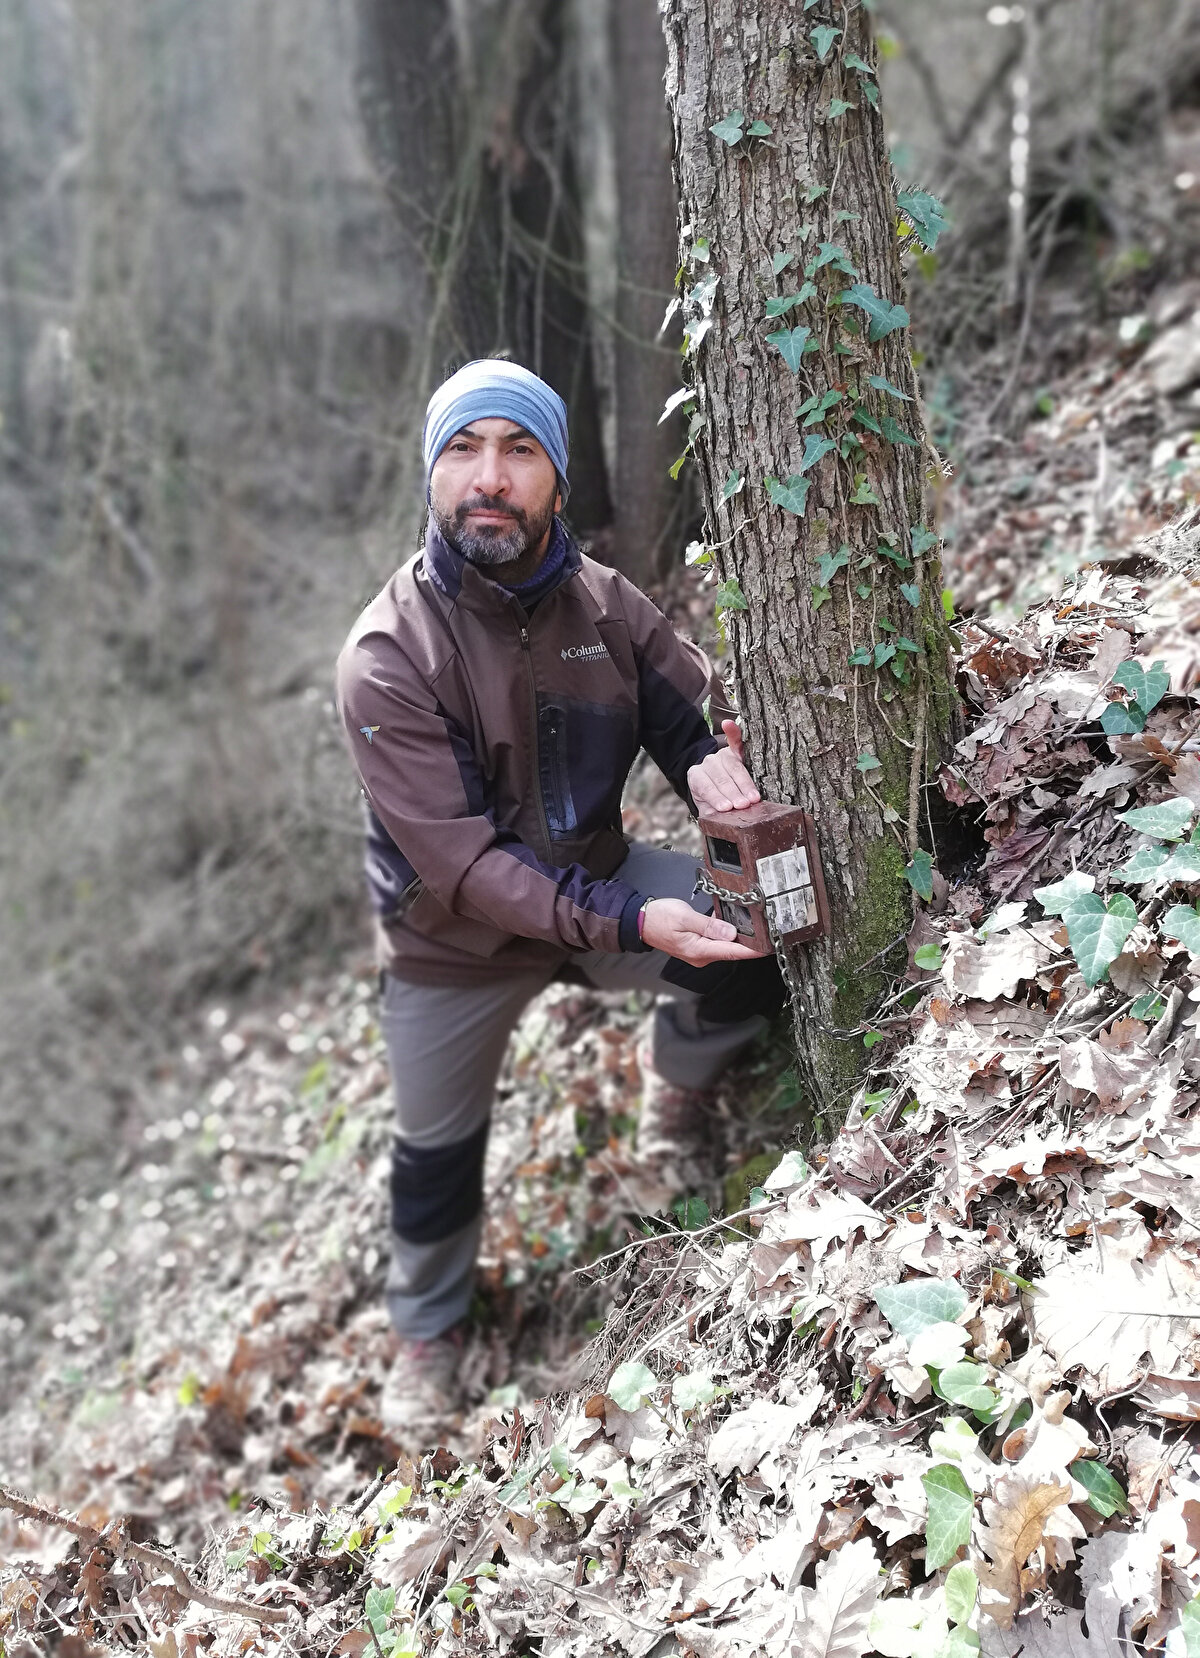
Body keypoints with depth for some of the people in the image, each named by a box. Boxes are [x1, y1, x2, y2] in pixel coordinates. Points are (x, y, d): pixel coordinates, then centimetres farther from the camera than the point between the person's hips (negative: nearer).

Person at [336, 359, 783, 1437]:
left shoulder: (603, 602, -12)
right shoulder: (389, 656, -26)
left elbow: (696, 707, -1)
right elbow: (457, 858, -30)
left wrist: (712, 763, -28)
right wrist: (627, 924, -38)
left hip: (598, 878, 3)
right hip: (455, 944, -2)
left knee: (756, 948, -20)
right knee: (438, 1148, 15)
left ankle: (677, 1077, 15)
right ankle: (428, 1328, 47)